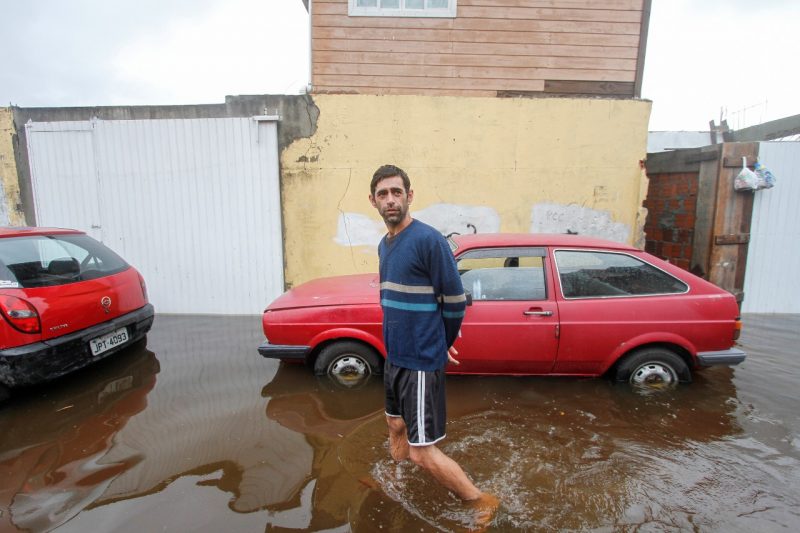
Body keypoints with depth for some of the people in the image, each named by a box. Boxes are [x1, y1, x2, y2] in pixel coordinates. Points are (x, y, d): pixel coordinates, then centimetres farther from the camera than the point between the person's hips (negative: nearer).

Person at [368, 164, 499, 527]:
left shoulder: (428, 240, -18)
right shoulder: (384, 244, 7)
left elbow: (455, 301, -13)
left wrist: (441, 346, 1)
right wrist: (397, 344, 13)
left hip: (421, 361, -8)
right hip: (394, 356, 8)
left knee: (422, 452, -1)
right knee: (396, 429, 25)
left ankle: (482, 503, 22)